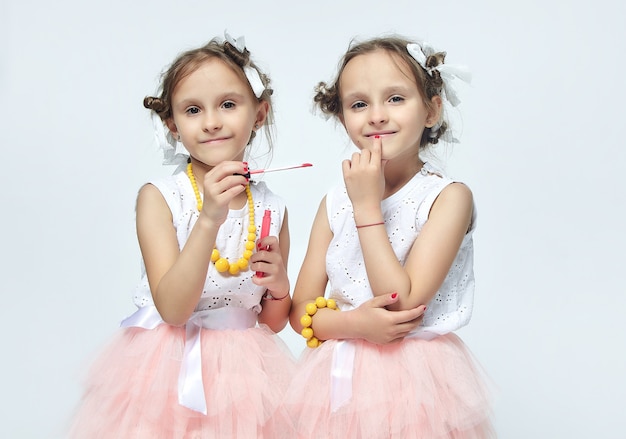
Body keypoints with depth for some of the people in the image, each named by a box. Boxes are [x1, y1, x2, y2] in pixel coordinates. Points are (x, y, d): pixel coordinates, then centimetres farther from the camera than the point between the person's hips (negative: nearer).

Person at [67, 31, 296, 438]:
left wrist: (279, 289, -13)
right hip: (168, 371, -2)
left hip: (245, 371, 3)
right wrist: (209, 219, -29)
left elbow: (272, 323, 8)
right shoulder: (160, 197, -9)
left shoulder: (273, 209, -1)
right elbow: (172, 309, -20)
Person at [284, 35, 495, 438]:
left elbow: (403, 304, -19)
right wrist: (352, 322, -19)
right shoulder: (335, 203, 2)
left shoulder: (448, 197, -11)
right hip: (339, 384, 4)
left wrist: (367, 206, -19)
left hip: (415, 383, -3)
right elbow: (301, 311, 1)